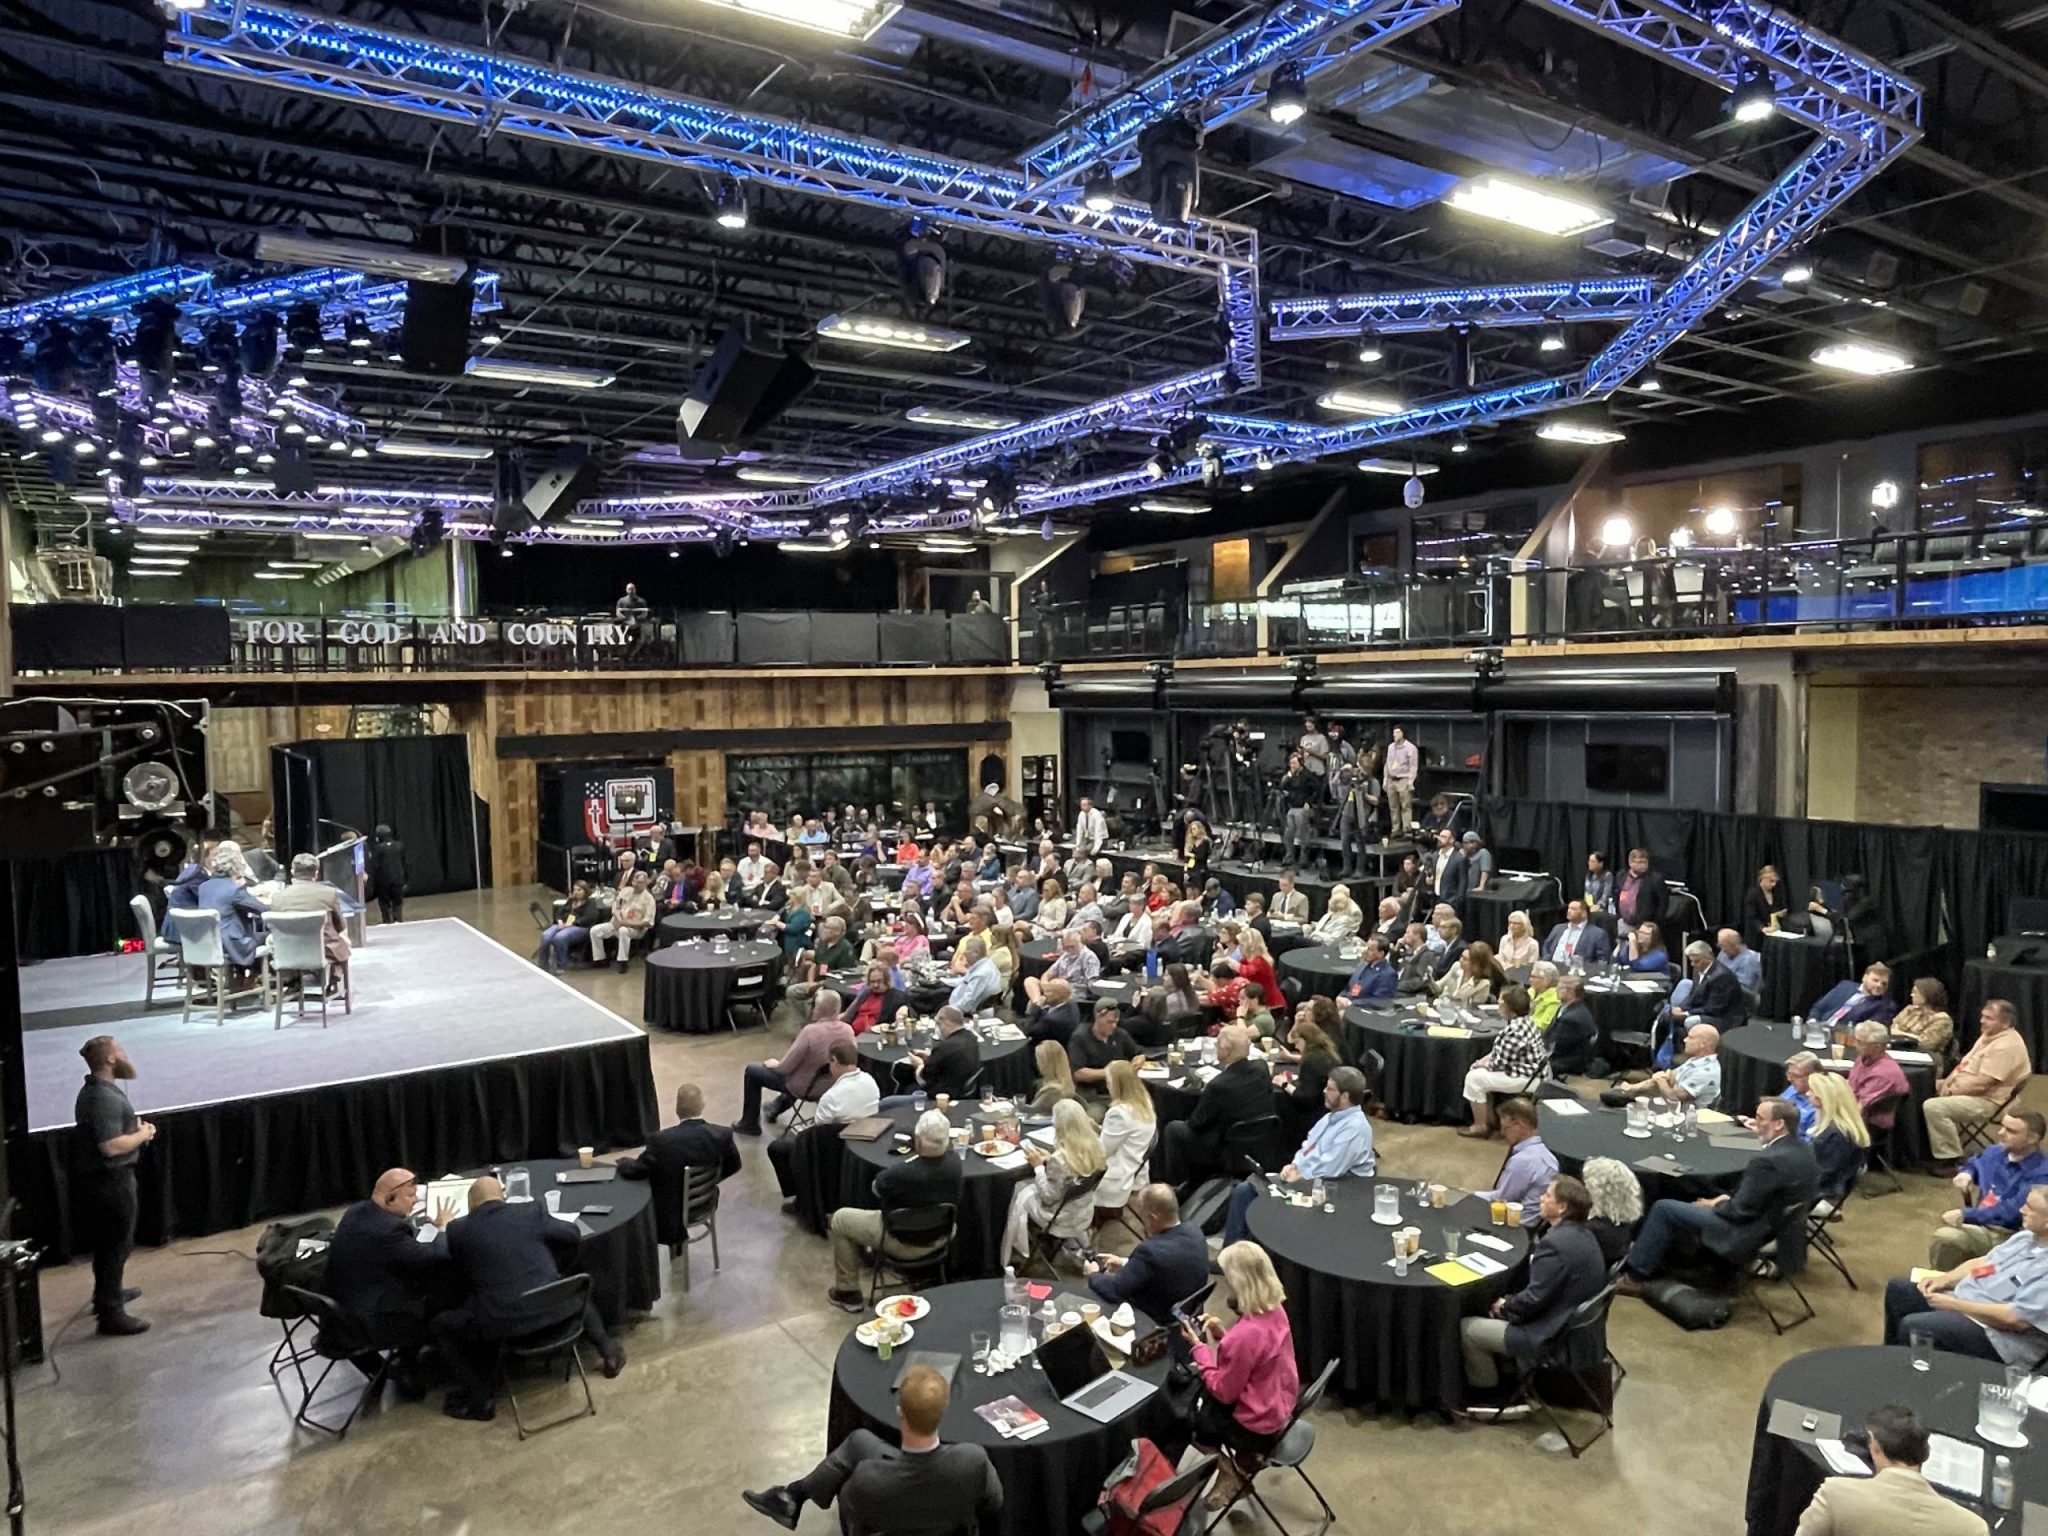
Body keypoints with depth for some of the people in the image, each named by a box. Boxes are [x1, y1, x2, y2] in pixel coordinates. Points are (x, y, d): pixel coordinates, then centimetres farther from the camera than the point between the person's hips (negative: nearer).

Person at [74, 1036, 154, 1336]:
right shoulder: (104, 1097, -25)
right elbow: (111, 1146, -30)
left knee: (108, 1242, 26)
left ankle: (108, 1293, 42)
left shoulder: (96, 1090, 8)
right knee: (115, 1245, -1)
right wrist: (143, 1134, -15)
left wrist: (136, 1128, 7)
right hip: (111, 1181, -11)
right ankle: (111, 1314, 7)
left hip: (104, 1179, 11)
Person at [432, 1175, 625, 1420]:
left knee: (438, 1326, 21)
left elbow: (458, 1267, 17)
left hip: (500, 1322, -2)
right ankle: (607, 1351, 38)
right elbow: (572, 1236, 13)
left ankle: (479, 1399, 18)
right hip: (553, 1309, 2)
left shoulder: (458, 1229, -3)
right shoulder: (532, 1211, -1)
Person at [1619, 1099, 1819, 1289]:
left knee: (1663, 1208, -3)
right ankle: (1652, 1265, 27)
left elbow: (1739, 1211, -22)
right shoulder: (1803, 1149, 2)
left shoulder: (1769, 1160, -29)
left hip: (1746, 1233, -10)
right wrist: (1728, 1199, 5)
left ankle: (1635, 1276, 7)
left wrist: (1713, 1204, -4)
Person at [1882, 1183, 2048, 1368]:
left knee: (1912, 1326, -25)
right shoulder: (2027, 1236, 6)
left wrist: (1954, 1305, -21)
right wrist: (1945, 1279, 0)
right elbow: (1983, 1262, 16)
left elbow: (2017, 1319, -28)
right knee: (1897, 1288, 9)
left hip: (1995, 1337, -10)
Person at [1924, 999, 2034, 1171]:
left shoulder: (2006, 1046, -24)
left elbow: (1981, 1083, -27)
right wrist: (1948, 1082, -1)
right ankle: (1927, 1144, 18)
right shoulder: (1989, 1035, 10)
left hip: (1985, 1100, -11)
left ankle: (1950, 1159, -15)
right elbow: (1966, 1062, 15)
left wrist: (1951, 1090, -16)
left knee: (1933, 1107, -28)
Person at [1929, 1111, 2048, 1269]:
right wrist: (1966, 1173, 11)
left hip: (2008, 1237, -6)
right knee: (1941, 1237, -28)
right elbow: (1973, 1164, 35)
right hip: (1978, 1225, 6)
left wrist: (1965, 1214, -22)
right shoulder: (1996, 1152, 11)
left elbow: (2011, 1212, -22)